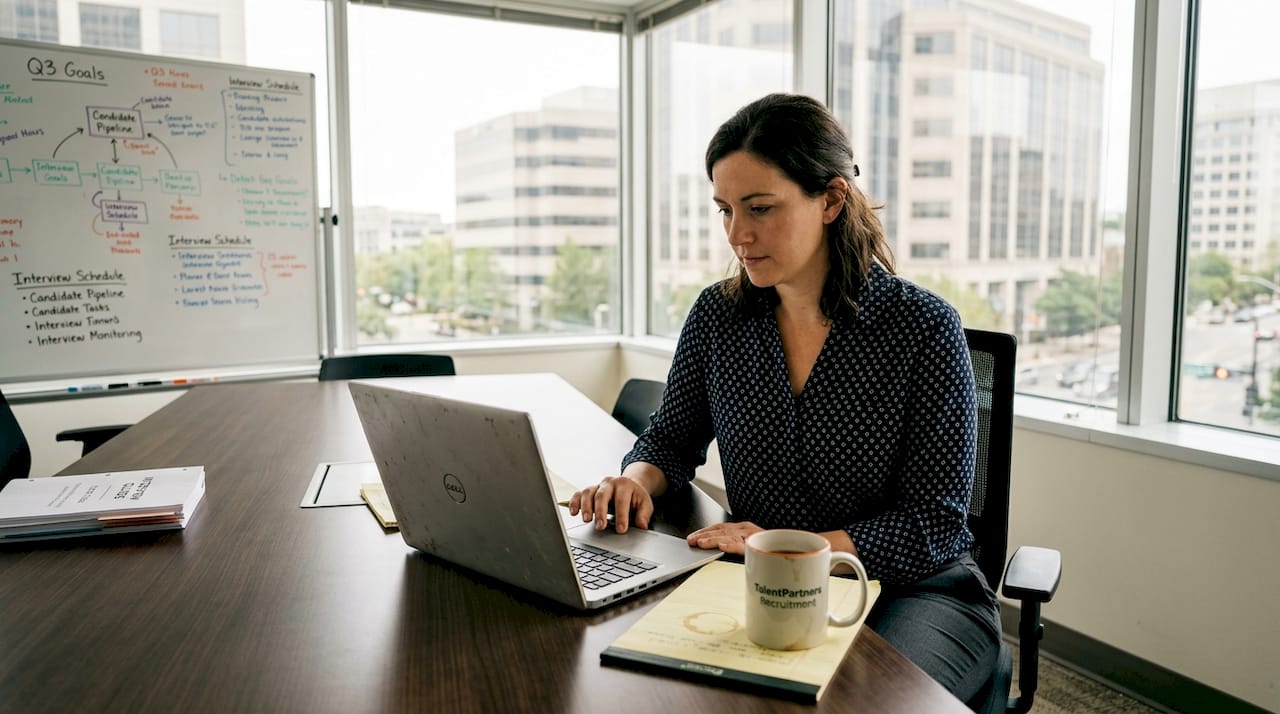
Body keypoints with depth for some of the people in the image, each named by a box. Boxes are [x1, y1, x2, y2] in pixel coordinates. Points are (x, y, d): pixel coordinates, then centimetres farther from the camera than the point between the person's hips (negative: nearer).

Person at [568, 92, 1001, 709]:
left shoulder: (924, 327, -12)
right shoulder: (718, 314, -1)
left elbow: (934, 525, -13)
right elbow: (672, 439, 13)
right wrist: (636, 480, -11)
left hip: (910, 588, -2)